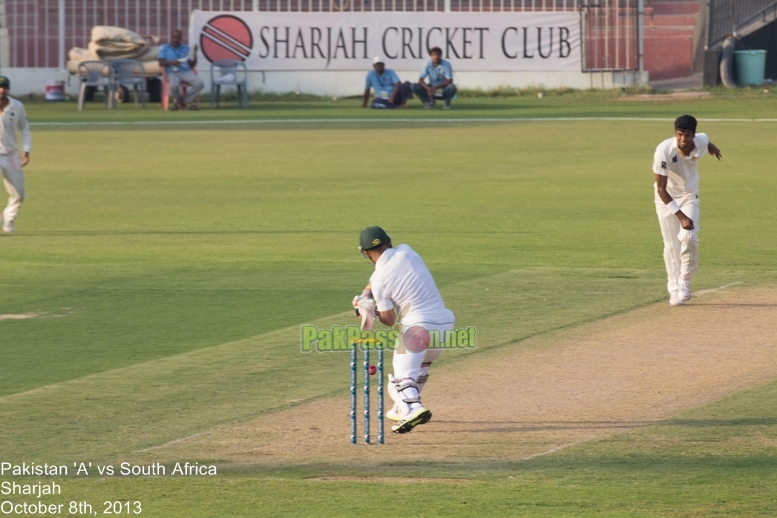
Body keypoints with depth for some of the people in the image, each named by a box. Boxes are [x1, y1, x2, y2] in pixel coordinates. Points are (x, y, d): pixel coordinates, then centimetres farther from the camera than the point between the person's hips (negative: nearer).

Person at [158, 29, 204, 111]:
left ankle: (184, 101, -13)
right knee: (174, 86, -39)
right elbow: (161, 63, 0)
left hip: (186, 72, 3)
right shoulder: (164, 48, 12)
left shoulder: (186, 48, 18)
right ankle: (179, 100, -5)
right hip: (172, 73, -3)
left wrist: (194, 53, -2)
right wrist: (171, 62, -19)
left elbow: (192, 65, 13)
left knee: (200, 84, -27)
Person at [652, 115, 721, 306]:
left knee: (688, 236, -19)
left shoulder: (701, 142, -20)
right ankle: (674, 291, 13)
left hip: (689, 195, 2)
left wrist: (711, 147, 34)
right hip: (666, 197, -2)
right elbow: (661, 189, -30)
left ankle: (684, 281, 1)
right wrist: (680, 216, -36)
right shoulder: (664, 151, -32)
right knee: (671, 245, -1)